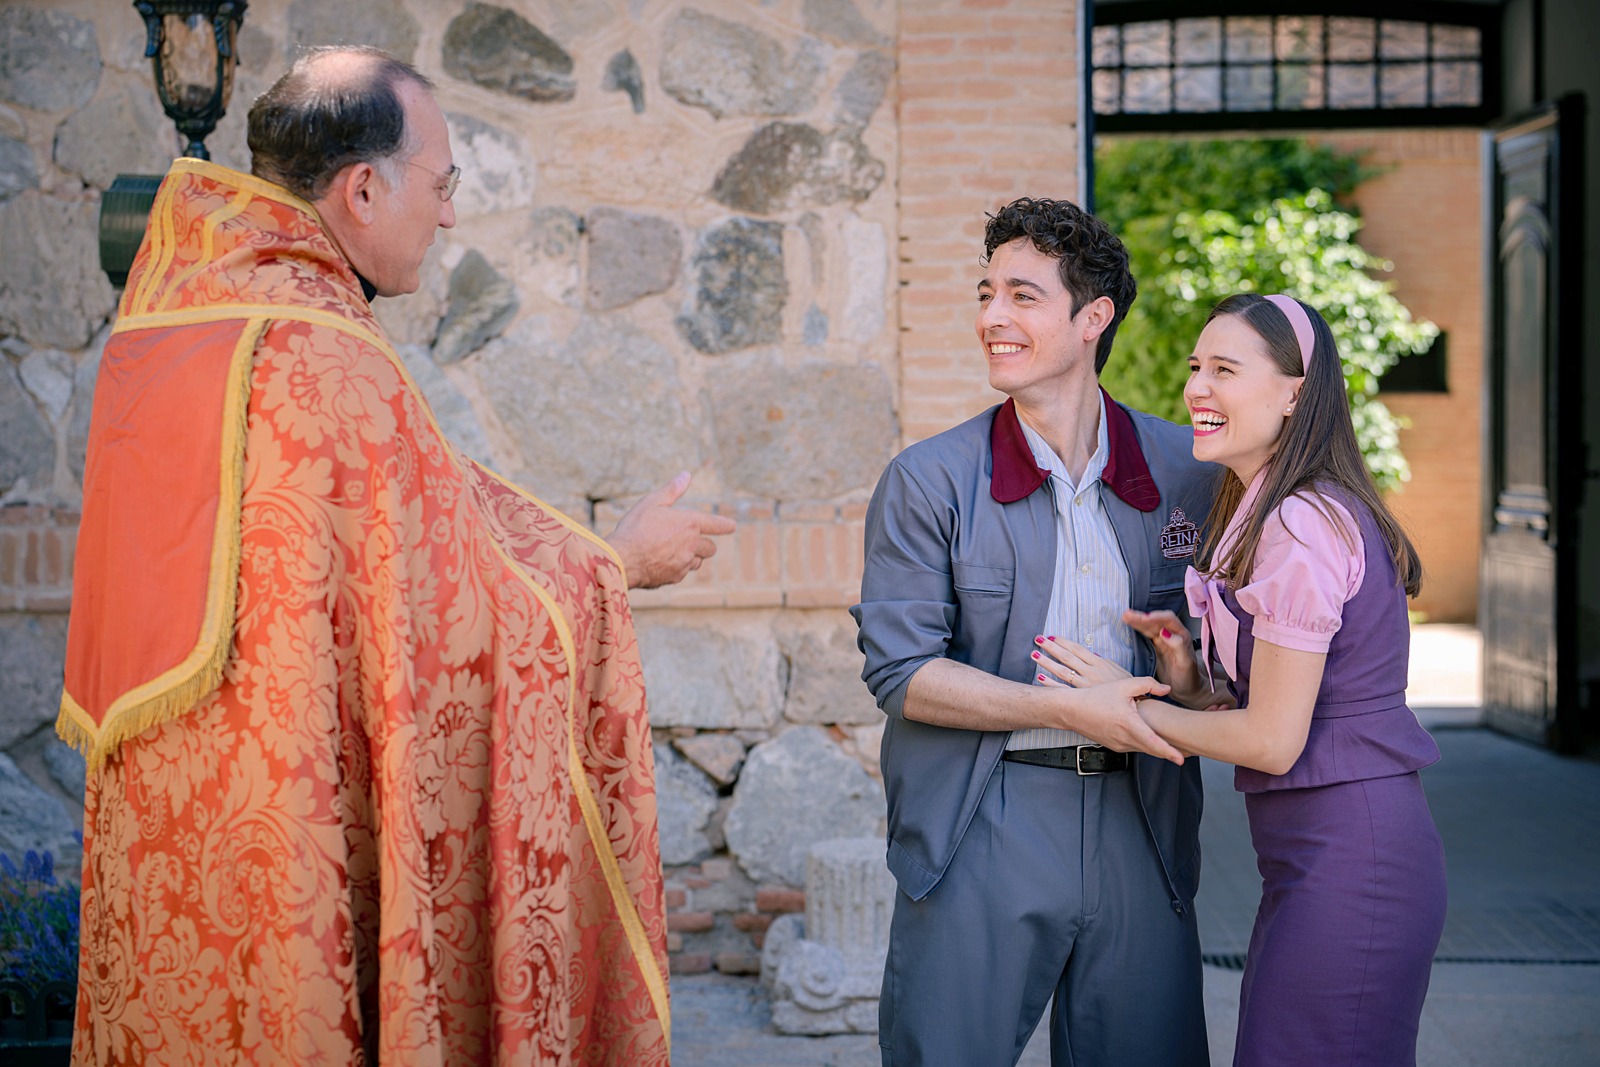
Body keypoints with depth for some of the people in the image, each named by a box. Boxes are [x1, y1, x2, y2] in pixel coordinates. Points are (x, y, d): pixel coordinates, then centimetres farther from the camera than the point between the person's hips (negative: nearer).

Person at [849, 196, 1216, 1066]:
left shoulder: (1185, 471, 5)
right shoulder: (930, 481, -2)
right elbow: (900, 671, -8)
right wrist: (1071, 710, -16)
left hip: (1137, 823, 2)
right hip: (982, 828, -2)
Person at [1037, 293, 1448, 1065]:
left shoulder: (1303, 526, -17)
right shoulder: (1271, 516, 14)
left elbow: (1273, 741, -16)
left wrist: (1128, 706, -5)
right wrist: (1191, 684, 1)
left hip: (1347, 853, -10)